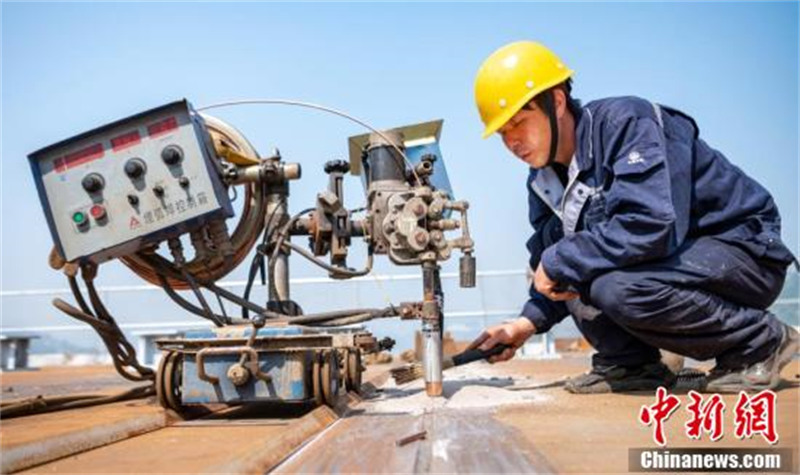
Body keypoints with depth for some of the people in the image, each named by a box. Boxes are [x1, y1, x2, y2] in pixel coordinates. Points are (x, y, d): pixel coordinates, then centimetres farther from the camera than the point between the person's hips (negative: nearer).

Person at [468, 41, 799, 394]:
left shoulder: (626, 123, -22)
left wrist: (558, 262, -25)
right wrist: (530, 322, -6)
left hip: (747, 251, -8)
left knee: (617, 286, -33)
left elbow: (650, 224, -35)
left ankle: (761, 340, -9)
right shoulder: (544, 178, 3)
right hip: (677, 257, 8)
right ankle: (628, 364, -1)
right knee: (552, 238, -8)